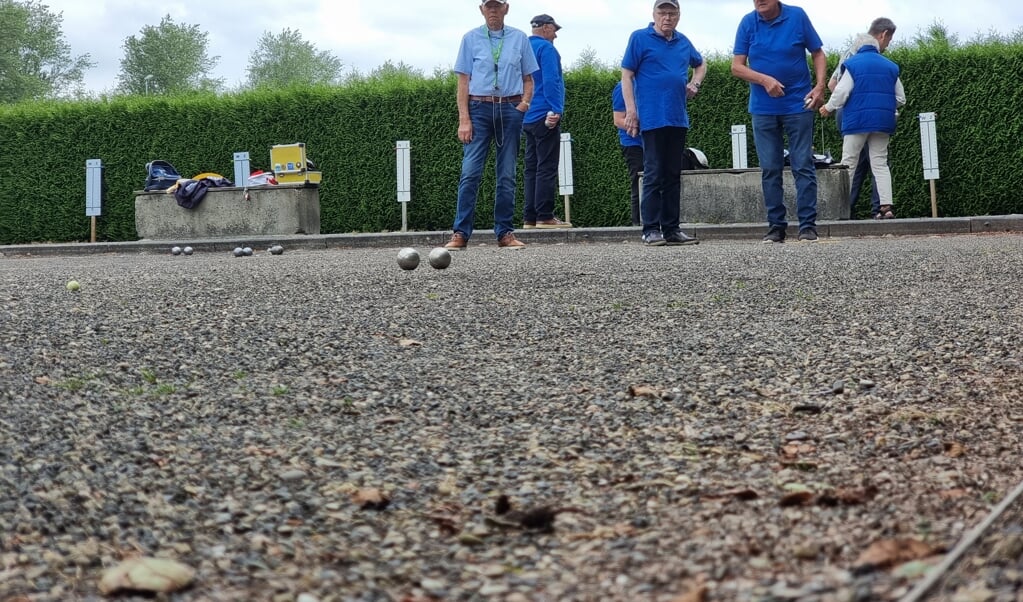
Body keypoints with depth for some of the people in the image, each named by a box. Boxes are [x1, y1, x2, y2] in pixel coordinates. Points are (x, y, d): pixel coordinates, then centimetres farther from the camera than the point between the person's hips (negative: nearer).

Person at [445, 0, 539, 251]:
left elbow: (528, 79, 13)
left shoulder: (519, 39, 10)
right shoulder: (471, 39, 6)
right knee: (470, 172, -9)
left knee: (507, 175, 4)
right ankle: (460, 233, -7)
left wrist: (525, 101, -7)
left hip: (510, 110, 1)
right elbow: (463, 81, 3)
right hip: (479, 108, -1)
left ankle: (505, 232, 10)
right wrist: (464, 119, -6)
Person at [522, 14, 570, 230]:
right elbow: (550, 81, -18)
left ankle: (530, 217, 7)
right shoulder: (545, 48, -8)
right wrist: (555, 110, -20)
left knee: (532, 168, 9)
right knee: (547, 168, -8)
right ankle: (544, 216, -11)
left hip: (528, 119, 9)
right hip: (545, 117, -9)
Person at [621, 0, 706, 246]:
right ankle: (651, 229, -4)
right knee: (654, 175, -7)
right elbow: (627, 75, -4)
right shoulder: (640, 38, -1)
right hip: (652, 119, -6)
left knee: (673, 175, 8)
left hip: (678, 119, 6)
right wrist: (631, 110, -12)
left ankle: (672, 228, 13)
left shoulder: (683, 42, 15)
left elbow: (700, 64, 33)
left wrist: (695, 84, 13)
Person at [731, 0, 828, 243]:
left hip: (798, 104, -2)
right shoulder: (748, 23, 0)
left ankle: (808, 225, 1)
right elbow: (737, 66, -1)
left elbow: (818, 54, 3)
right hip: (763, 108, 2)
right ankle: (775, 226, 11)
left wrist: (820, 87, -11)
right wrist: (765, 80, -18)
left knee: (803, 166, -3)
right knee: (770, 170, 5)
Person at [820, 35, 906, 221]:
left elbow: (841, 92, -5)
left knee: (849, 162, 0)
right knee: (880, 163, 6)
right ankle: (886, 204, -4)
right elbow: (900, 98, 15)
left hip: (858, 120, -4)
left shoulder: (852, 64, 1)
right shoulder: (890, 66, 14)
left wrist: (829, 108, 11)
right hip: (883, 122, 4)